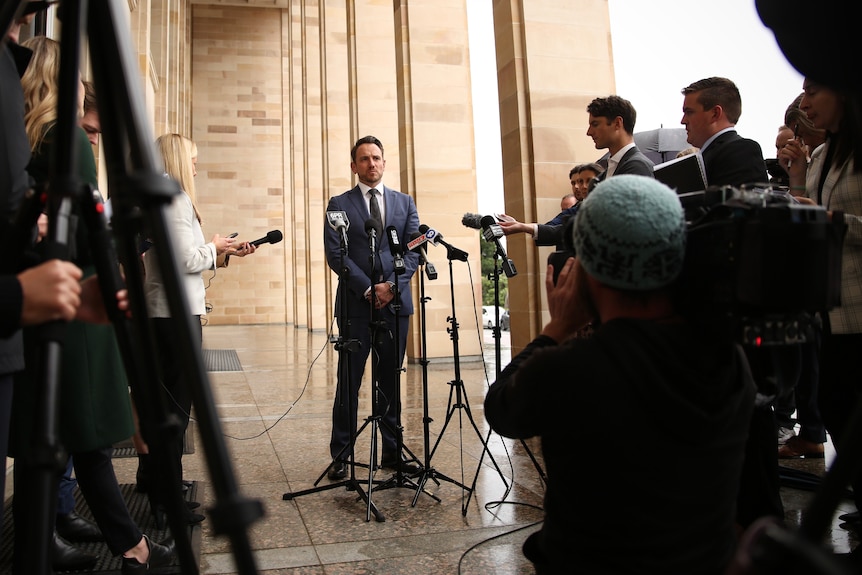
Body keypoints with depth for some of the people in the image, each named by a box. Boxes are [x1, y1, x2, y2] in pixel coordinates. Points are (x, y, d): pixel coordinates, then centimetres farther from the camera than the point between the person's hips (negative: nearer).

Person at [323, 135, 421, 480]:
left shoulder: (405, 203, 14)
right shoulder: (340, 204, 6)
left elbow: (414, 250, 6)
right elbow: (335, 254, -3)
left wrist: (391, 285, -9)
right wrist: (368, 289, -11)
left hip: (395, 301, 3)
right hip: (355, 303, -2)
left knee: (390, 381, 9)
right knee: (348, 382, 2)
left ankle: (392, 451, 18)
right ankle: (340, 455, 10)